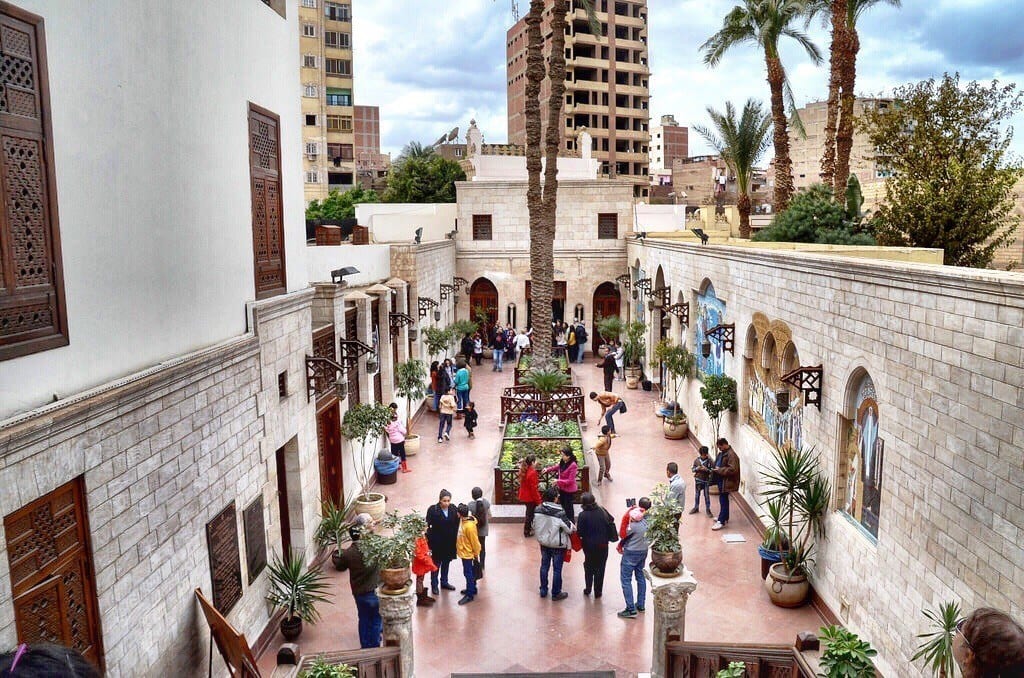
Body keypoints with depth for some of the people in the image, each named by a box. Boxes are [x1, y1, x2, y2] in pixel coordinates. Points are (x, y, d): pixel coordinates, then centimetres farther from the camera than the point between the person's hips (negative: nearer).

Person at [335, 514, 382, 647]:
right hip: (375, 592, -3)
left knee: (364, 620, 22)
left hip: (359, 594, 3)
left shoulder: (347, 553, -15)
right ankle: (374, 647, 28)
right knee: (377, 621, 17)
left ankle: (365, 647, 34)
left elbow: (340, 567, 4)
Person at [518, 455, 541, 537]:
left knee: (529, 511, 26)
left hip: (524, 495, 8)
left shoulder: (523, 471, 0)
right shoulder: (532, 472, -26)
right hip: (531, 497, -8)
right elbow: (534, 488, -23)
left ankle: (528, 527, 42)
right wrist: (538, 499, -16)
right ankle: (527, 531, 18)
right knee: (530, 513, 8)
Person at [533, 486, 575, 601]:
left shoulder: (538, 510, -11)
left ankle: (543, 590, 30)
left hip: (543, 543, 5)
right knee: (557, 569, 9)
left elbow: (534, 526, 1)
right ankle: (556, 593, 19)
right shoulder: (560, 513, -25)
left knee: (544, 566, 19)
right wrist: (573, 527, 6)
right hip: (558, 544, -5)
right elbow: (569, 529, -16)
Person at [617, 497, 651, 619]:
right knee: (640, 577, 21)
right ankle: (641, 605, 30)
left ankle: (631, 609, 2)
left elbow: (622, 535, -15)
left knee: (626, 580, 2)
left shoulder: (634, 525, -29)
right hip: (644, 551, 7)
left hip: (631, 553, -7)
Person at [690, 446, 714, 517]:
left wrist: (707, 469, -26)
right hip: (698, 480, 3)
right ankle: (696, 508, 29)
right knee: (697, 495, 14)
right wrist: (697, 468, -17)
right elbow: (692, 469, 3)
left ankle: (708, 510, 17)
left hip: (706, 480, -2)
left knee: (707, 495, 5)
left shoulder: (710, 461, -10)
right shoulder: (696, 460, -3)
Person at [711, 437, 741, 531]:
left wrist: (719, 470, -23)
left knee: (723, 500, -6)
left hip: (726, 482, -10)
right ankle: (725, 517, 32)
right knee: (723, 499, 19)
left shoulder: (731, 455, -21)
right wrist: (715, 469, 7)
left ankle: (721, 521, -3)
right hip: (721, 480, 10)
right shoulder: (722, 453, 10)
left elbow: (733, 470, -26)